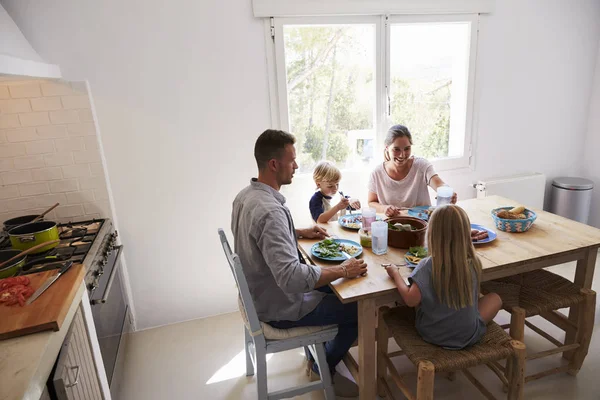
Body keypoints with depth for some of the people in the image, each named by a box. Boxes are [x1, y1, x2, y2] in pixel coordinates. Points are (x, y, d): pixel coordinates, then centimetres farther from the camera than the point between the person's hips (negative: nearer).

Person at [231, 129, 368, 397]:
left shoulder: (246, 195, -3)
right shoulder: (270, 210, -34)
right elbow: (291, 277, -39)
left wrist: (300, 233, 8)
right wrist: (343, 270, -27)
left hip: (261, 294, 9)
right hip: (280, 307, -9)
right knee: (360, 310, 6)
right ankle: (324, 366, 27)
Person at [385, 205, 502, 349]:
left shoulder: (428, 266, -24)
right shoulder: (474, 262, -14)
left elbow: (411, 300, -25)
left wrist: (395, 274, -10)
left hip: (431, 334, 0)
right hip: (468, 336, 1)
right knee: (495, 298, 22)